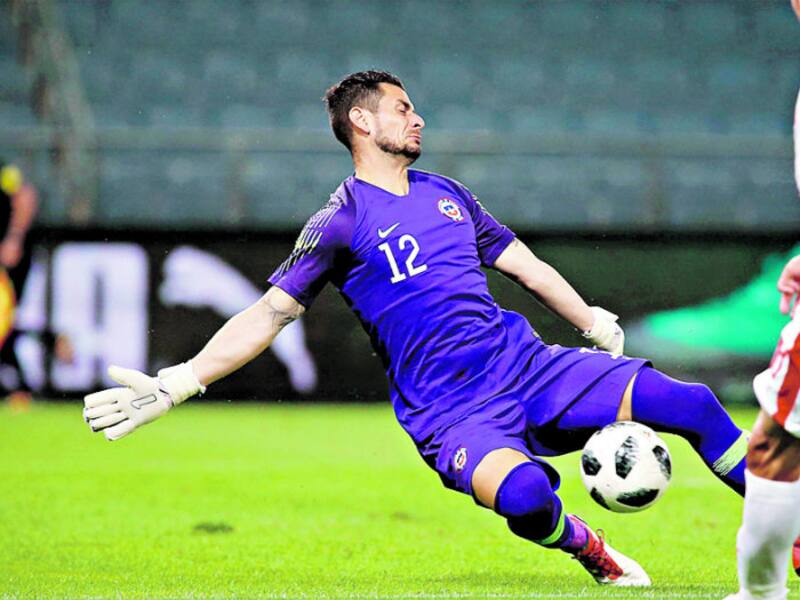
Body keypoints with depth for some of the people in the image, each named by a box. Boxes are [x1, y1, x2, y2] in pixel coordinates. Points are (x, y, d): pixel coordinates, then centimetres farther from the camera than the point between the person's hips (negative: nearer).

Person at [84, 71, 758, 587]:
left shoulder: (446, 194, 17)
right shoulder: (341, 222, -1)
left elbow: (524, 263, 29)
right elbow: (268, 314, -5)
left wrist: (595, 321, 30)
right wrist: (173, 385, -14)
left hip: (530, 365, 6)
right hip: (451, 413, -5)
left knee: (691, 404, -10)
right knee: (525, 493, -37)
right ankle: (597, 556, -5)